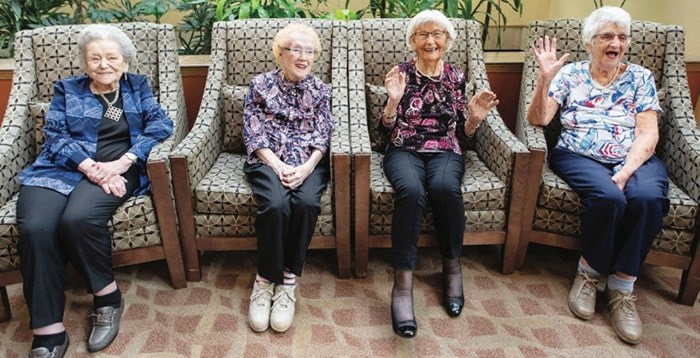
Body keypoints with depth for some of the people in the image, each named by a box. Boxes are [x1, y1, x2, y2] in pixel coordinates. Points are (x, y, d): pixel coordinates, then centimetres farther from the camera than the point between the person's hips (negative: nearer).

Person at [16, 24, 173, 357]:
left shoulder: (137, 86, 18)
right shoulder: (66, 89, 19)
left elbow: (161, 124, 1)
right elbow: (55, 136, 5)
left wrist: (122, 162, -14)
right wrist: (91, 167, -15)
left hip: (117, 170, -2)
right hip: (61, 169, 2)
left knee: (77, 219, -34)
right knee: (34, 228, -29)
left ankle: (106, 296, -11)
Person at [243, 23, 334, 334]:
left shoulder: (320, 90, 13)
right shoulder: (261, 84, 8)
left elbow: (322, 136, 5)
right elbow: (252, 133, 1)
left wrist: (306, 167, -14)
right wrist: (277, 165, -14)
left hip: (308, 162, 2)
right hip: (268, 160, -1)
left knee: (306, 202, -32)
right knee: (276, 204, -33)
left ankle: (287, 280, -18)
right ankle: (266, 279, -14)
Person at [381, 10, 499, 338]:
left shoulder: (456, 77, 9)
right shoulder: (401, 73, 4)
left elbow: (462, 133, 12)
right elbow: (386, 128, 0)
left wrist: (474, 118, -9)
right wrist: (394, 100, -17)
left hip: (444, 152, 1)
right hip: (404, 150, -1)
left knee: (445, 188, -35)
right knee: (411, 190, -36)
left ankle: (452, 265, -12)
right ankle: (403, 282, -33)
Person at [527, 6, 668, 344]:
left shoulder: (641, 77, 11)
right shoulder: (569, 74, 9)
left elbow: (648, 133, 0)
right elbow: (538, 119, -2)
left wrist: (627, 170, -16)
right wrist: (545, 77, -15)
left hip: (636, 160, 2)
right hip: (579, 156, -2)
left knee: (647, 198, -32)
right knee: (608, 197, -34)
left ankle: (621, 287, -16)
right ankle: (589, 273, -8)